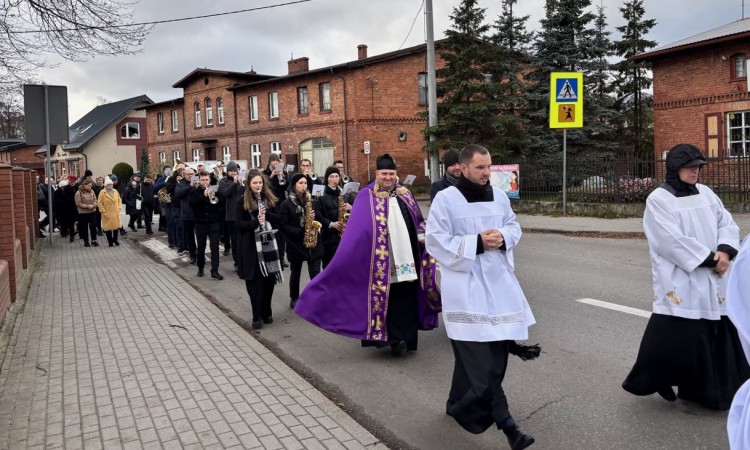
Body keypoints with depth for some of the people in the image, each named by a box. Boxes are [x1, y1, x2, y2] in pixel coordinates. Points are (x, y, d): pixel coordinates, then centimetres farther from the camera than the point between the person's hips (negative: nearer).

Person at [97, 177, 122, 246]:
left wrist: (119, 208, 4)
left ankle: (115, 240, 24)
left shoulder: (115, 191, 7)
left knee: (117, 226, 6)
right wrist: (103, 211, -12)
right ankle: (110, 242, 11)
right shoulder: (102, 192, -7)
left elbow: (119, 200, 14)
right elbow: (100, 203, -8)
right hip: (107, 214, -4)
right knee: (108, 227, 1)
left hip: (115, 213, 4)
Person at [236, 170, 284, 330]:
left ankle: (266, 312, 21)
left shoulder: (270, 199, 9)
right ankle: (257, 317, 6)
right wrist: (255, 222, -23)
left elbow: (278, 218, 7)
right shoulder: (242, 202, -2)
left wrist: (267, 214, -12)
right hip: (251, 246, -3)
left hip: (269, 243, 3)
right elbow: (239, 224, -7)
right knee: (255, 282, -1)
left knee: (269, 280, 7)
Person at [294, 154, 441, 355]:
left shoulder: (405, 194, 12)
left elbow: (418, 221, 18)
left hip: (407, 256, 5)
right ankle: (393, 337, 8)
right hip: (382, 259, -4)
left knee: (407, 296, 8)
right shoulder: (366, 196, -3)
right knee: (386, 296, -1)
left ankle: (407, 337, 18)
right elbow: (356, 229, -10)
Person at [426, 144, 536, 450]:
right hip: (465, 285, -6)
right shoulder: (445, 199, -10)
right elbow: (435, 241, -12)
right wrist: (477, 243, -18)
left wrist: (503, 238, -9)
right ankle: (504, 421, -2)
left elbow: (514, 227, 15)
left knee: (496, 349, 13)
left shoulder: (499, 196, 8)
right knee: (480, 357, -8)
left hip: (498, 281, 6)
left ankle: (460, 404, 32)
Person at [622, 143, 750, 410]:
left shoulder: (706, 193, 12)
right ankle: (651, 379, 15)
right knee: (675, 338, -6)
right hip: (679, 282, -7)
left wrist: (725, 251, -10)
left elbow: (727, 223, 9)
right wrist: (709, 258, -14)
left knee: (715, 336, 10)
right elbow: (673, 241, -17)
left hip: (712, 282, 7)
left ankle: (698, 388, 23)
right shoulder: (658, 199, -9)